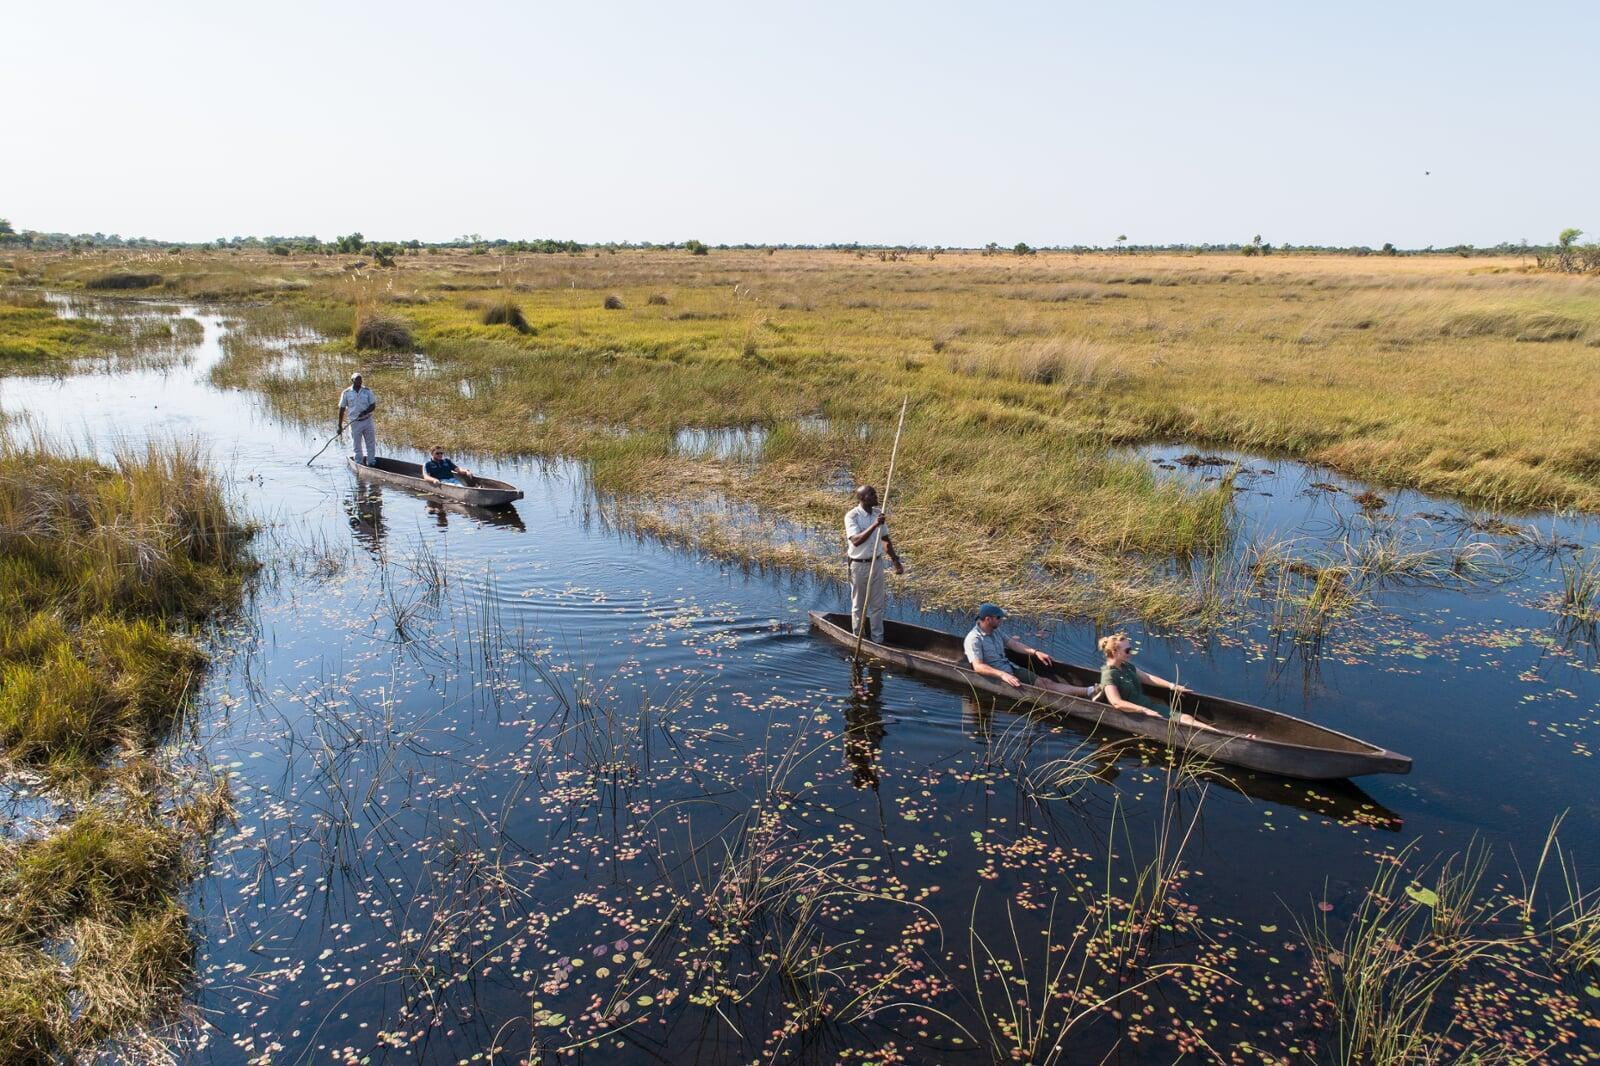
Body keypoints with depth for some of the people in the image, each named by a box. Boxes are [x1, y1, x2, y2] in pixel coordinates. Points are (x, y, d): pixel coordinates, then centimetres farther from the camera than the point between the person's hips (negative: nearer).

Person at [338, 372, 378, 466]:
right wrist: (340, 425, 3)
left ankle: (371, 464, 14)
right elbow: (342, 409, 5)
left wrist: (365, 412, -20)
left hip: (367, 421, 1)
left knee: (371, 444, 4)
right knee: (357, 446, 4)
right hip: (354, 423, -1)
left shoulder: (368, 391, 3)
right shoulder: (346, 393, 1)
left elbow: (373, 406, 1)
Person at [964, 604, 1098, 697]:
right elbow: (978, 666, -29)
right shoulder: (973, 640, -20)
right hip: (997, 677, -8)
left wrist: (1035, 652, 6)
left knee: (1046, 682, -5)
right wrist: (1003, 675, -38)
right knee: (1042, 686, -17)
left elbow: (1013, 644, 16)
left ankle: (1090, 691, -13)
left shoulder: (994, 631, 9)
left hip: (1011, 669, 8)